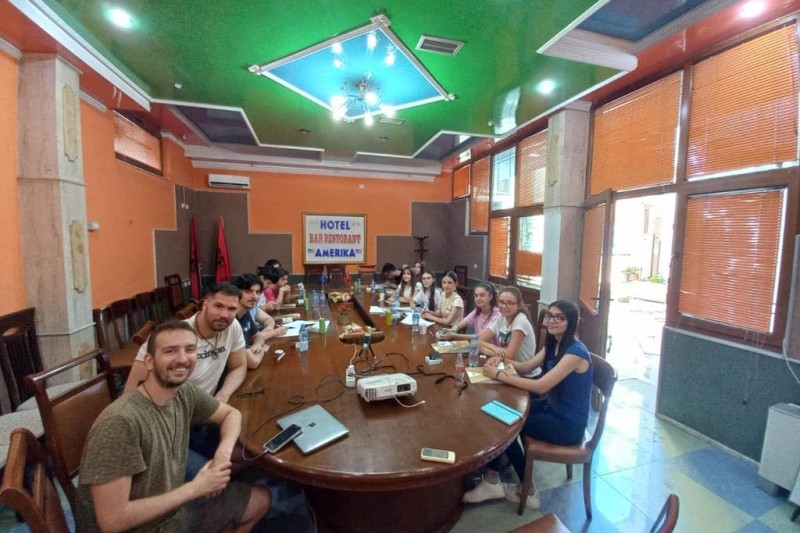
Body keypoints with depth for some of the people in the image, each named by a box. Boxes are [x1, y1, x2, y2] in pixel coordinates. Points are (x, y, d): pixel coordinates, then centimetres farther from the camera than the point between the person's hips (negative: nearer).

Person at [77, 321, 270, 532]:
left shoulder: (185, 393, -10)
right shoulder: (120, 421, -29)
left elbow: (231, 413, 5)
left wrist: (223, 453, -13)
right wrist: (194, 489, -19)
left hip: (175, 510, 7)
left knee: (260, 499, 16)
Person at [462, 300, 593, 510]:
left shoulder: (576, 352, -25)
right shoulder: (553, 344, 2)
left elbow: (541, 386, -31)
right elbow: (527, 367, 6)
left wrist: (500, 375, -28)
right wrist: (503, 360, -13)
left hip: (568, 423, -8)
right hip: (552, 407, 8)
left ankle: (528, 491, 14)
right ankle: (492, 480, 5)